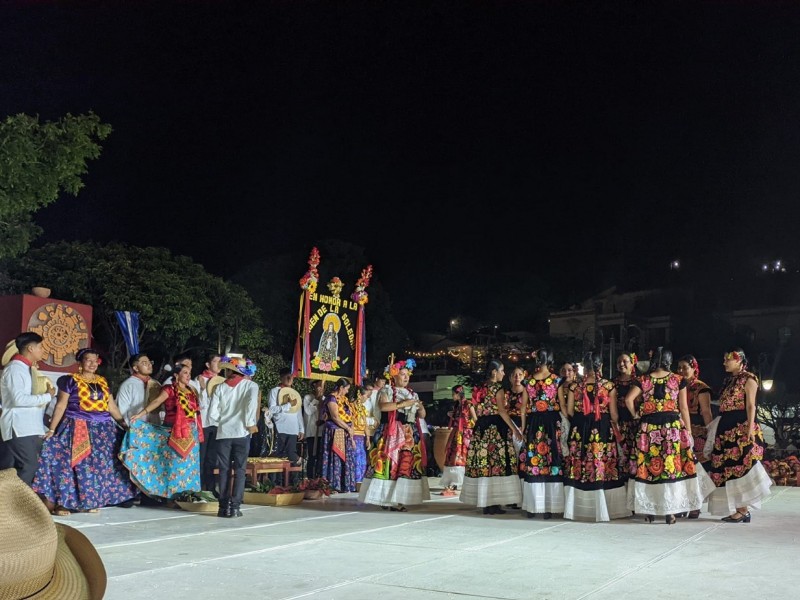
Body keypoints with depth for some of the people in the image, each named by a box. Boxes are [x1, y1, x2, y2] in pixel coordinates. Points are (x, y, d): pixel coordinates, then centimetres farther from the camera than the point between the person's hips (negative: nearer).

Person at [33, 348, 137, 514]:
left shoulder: (103, 382, 13)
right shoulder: (70, 381, 0)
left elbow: (112, 406, 15)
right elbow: (60, 406, -3)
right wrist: (52, 429, -10)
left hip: (103, 429, 5)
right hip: (77, 429, -5)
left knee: (99, 465, 3)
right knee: (78, 465, -10)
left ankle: (90, 502, 12)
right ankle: (60, 503, -4)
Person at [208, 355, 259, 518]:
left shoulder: (220, 387, 6)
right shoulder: (251, 385, 2)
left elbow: (212, 413, -1)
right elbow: (252, 404, -18)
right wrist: (250, 424, -8)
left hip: (223, 433, 1)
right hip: (241, 433, -1)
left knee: (224, 471, 6)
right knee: (239, 471, 3)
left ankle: (224, 507, 5)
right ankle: (235, 507, -3)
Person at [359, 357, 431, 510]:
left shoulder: (412, 394, 18)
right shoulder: (387, 390, 2)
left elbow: (422, 416, 17)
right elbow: (383, 406, -17)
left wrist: (421, 408, -5)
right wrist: (403, 404, -19)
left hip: (410, 435, 5)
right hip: (391, 434, -5)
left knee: (406, 465, -2)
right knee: (388, 463, -10)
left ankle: (398, 499, 0)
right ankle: (384, 497, -5)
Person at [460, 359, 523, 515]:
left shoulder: (480, 388, 13)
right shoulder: (498, 388, -8)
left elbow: (472, 408, 12)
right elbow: (502, 411, -15)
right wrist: (515, 429, -13)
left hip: (481, 428, 7)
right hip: (496, 427, -7)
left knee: (483, 462, 7)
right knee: (496, 462, -4)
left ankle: (485, 503, 12)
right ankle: (494, 504, -4)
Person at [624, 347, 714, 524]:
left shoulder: (643, 380, 3)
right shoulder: (678, 380, 2)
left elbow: (628, 399, -10)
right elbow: (684, 408, 1)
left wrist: (637, 416, 6)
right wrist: (688, 431, 6)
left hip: (648, 428, 1)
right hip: (673, 428, -1)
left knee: (648, 467, 7)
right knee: (672, 466, 5)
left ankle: (648, 510, 11)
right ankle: (670, 511, 4)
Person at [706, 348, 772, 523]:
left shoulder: (748, 379, -4)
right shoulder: (729, 380, 19)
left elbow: (751, 406, -11)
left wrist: (750, 429, -19)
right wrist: (716, 430, 16)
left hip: (741, 428, -8)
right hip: (726, 429, 8)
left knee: (739, 466, -9)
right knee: (727, 467, 6)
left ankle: (743, 510, -5)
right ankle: (739, 509, 11)